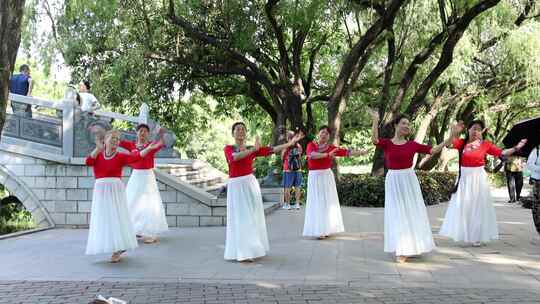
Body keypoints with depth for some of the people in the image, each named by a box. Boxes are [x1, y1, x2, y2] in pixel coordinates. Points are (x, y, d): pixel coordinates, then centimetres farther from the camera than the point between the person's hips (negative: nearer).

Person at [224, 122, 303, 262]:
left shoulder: (253, 148, 9)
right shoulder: (228, 148, 1)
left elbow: (272, 150, 1)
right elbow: (235, 157, -21)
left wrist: (291, 143, -5)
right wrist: (253, 149, -28)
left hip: (250, 184, 3)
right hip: (235, 186, -3)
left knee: (253, 217, 7)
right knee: (241, 219, -4)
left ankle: (253, 248, 17)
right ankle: (242, 253, -2)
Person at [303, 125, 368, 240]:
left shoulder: (331, 148, 4)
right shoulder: (311, 145, 0)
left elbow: (347, 152, 2)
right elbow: (312, 154, -21)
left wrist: (362, 152, -3)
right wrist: (327, 155, -27)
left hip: (327, 176, 2)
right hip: (314, 177, -2)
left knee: (328, 202, 4)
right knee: (317, 203, -1)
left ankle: (326, 229, 13)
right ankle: (319, 231, 0)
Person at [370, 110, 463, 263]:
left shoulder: (412, 144, 2)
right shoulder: (386, 143, -3)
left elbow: (433, 150, 0)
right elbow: (374, 139, -24)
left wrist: (451, 136, -4)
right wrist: (375, 120, -32)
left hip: (409, 180, 2)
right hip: (393, 181, -2)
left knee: (411, 212, 7)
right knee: (397, 214, 3)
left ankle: (411, 246, 21)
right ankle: (401, 250, 11)